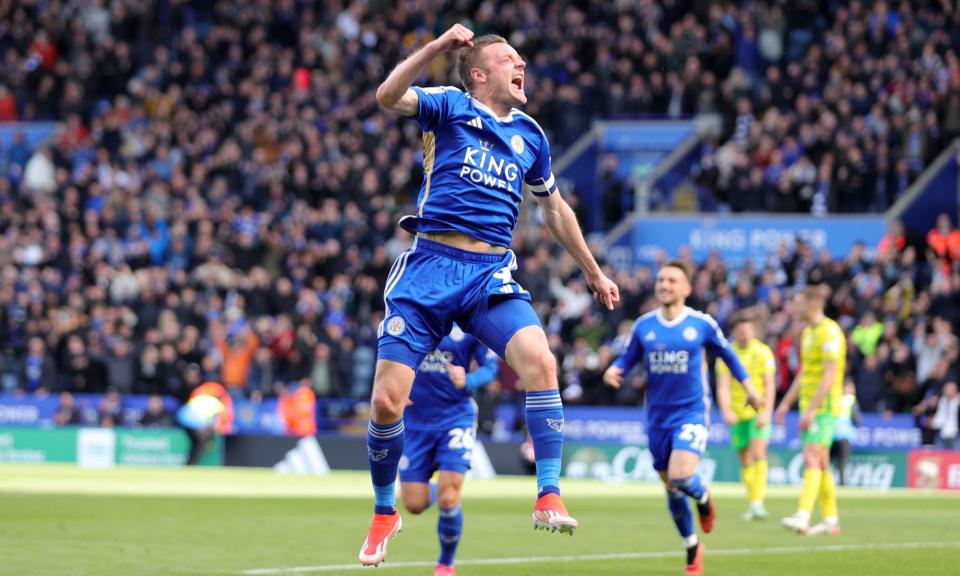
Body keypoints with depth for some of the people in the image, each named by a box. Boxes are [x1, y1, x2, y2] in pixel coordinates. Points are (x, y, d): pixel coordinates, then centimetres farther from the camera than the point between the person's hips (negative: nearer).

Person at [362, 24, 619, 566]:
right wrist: (437, 47, -26)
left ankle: (549, 496, -21)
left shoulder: (530, 133, 16)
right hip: (430, 264, -2)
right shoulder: (450, 106, 3)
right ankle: (385, 513, 18)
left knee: (540, 360, -27)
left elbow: (555, 209, 30)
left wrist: (595, 274, 34)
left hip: (492, 274, 2)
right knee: (387, 402, -6)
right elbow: (388, 97, -17)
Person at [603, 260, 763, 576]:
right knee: (671, 487, 9)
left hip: (691, 412, -3)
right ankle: (692, 548, 28)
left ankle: (704, 499, 12)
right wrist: (614, 370, -11)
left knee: (681, 475, -25)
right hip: (658, 416, 3)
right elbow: (628, 358, 10)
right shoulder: (644, 325, 1)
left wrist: (749, 387, 10)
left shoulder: (702, 324, -5)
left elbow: (727, 354, 9)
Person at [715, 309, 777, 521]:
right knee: (745, 461, 6)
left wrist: (766, 412, -16)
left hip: (759, 413, -2)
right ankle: (752, 505, 18)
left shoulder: (763, 352, -2)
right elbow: (722, 386, -7)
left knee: (758, 453, -18)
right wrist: (726, 411, -24)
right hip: (737, 415, 2)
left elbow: (770, 385, -4)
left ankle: (758, 502, -23)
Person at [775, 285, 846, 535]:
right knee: (821, 464, 10)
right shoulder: (807, 332, 16)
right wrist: (786, 402, 23)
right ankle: (831, 520, 14)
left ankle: (803, 517, -27)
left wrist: (812, 408, -25)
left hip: (824, 406, -10)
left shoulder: (829, 332, -14)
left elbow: (830, 375, -21)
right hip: (809, 407, 10)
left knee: (811, 459, -18)